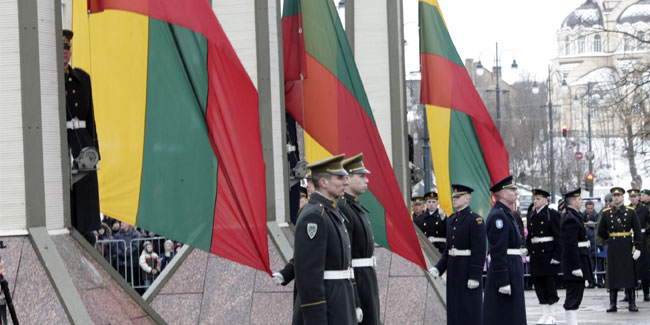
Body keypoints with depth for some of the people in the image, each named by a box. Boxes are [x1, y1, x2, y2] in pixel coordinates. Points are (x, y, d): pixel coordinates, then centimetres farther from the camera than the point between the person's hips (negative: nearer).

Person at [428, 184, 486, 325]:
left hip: (468, 270, -8)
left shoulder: (475, 220, -10)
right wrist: (437, 268, 6)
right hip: (453, 270, 8)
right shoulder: (451, 219, 14)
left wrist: (475, 276, -19)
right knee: (454, 308, 9)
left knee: (470, 310, -4)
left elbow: (479, 250, -15)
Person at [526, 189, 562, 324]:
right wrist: (527, 250, 8)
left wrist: (556, 256, -13)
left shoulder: (552, 214, -5)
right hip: (535, 254, 6)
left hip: (548, 254, -6)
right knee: (539, 287, 7)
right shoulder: (531, 216, 13)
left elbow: (558, 237, -8)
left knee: (550, 285, -2)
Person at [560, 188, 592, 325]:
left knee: (574, 295, 13)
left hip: (578, 261, 11)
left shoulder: (573, 216, 16)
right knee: (574, 295, -8)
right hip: (576, 261, -11)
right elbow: (570, 245, -23)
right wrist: (576, 266, -24)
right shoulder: (570, 219, -18)